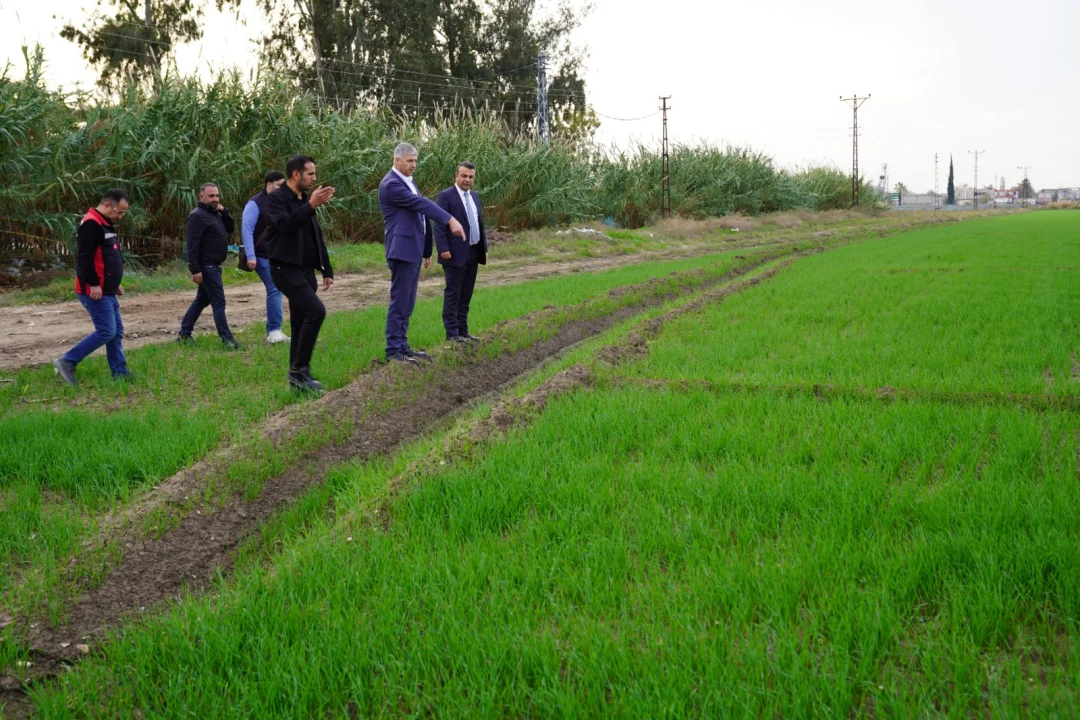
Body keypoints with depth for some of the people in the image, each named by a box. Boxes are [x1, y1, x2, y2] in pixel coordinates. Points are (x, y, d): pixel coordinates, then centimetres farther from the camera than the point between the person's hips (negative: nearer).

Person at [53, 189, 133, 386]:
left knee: (116, 332, 11)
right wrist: (94, 284, -23)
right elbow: (85, 257, -23)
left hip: (107, 291, 10)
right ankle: (67, 362, -3)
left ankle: (120, 372, 16)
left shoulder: (106, 224, 17)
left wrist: (115, 282, 21)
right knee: (106, 332, -11)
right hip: (95, 292, -10)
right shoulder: (91, 224, -16)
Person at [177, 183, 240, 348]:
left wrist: (224, 211, 0)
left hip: (213, 266, 10)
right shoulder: (197, 215, -14)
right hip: (206, 266, -10)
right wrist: (195, 270, -25)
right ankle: (226, 338, -10)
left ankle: (184, 334, 23)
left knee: (201, 300, 15)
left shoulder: (215, 214, 15)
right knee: (218, 301, -10)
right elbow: (192, 245, -20)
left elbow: (231, 228, 14)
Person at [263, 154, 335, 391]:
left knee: (301, 324, 8)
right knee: (316, 310, -22)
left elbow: (317, 237, 21)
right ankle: (299, 369, -15)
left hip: (305, 270, 8)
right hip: (286, 268, -8)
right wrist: (311, 205, -31)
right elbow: (285, 225, -27)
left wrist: (326, 270, 18)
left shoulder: (304, 201, 16)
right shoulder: (276, 198, -8)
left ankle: (297, 375, 13)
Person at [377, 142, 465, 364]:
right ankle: (393, 350, -1)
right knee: (399, 302, -6)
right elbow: (421, 203, -22)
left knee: (408, 302, 12)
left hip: (414, 250, 9)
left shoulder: (409, 181, 16)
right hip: (402, 250, -9)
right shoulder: (391, 184, -14)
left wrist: (426, 250, 19)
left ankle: (402, 345, 18)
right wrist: (450, 220, -27)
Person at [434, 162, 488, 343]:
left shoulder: (475, 196, 15)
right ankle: (452, 333, 2)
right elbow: (439, 225, -13)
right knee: (453, 293, -2)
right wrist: (443, 249, -20)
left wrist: (485, 248, 15)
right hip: (456, 254, -7)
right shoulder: (445, 196, -8)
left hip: (473, 254, 7)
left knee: (466, 294, 11)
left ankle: (463, 330, 18)